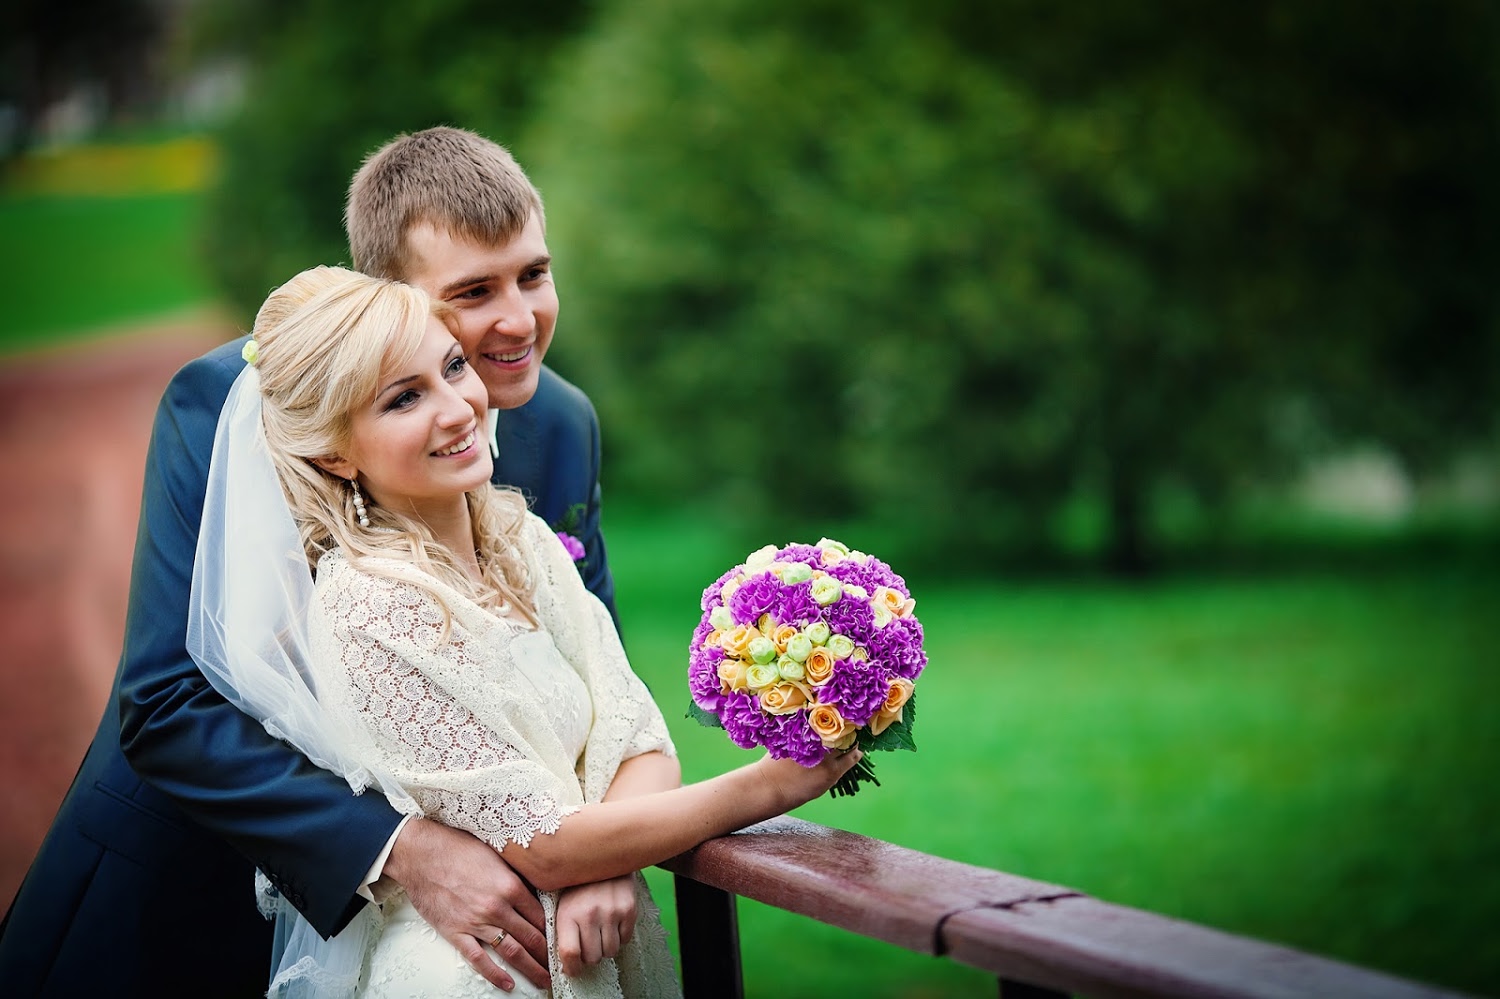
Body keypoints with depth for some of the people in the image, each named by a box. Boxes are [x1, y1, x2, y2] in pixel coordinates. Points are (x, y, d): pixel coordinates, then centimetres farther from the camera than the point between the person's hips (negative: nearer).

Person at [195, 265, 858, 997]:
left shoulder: (521, 537, 5)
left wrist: (605, 864, -16)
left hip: (598, 927, 5)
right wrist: (768, 786, -15)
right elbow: (543, 847, -15)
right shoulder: (370, 608, -16)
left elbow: (637, 734, 3)